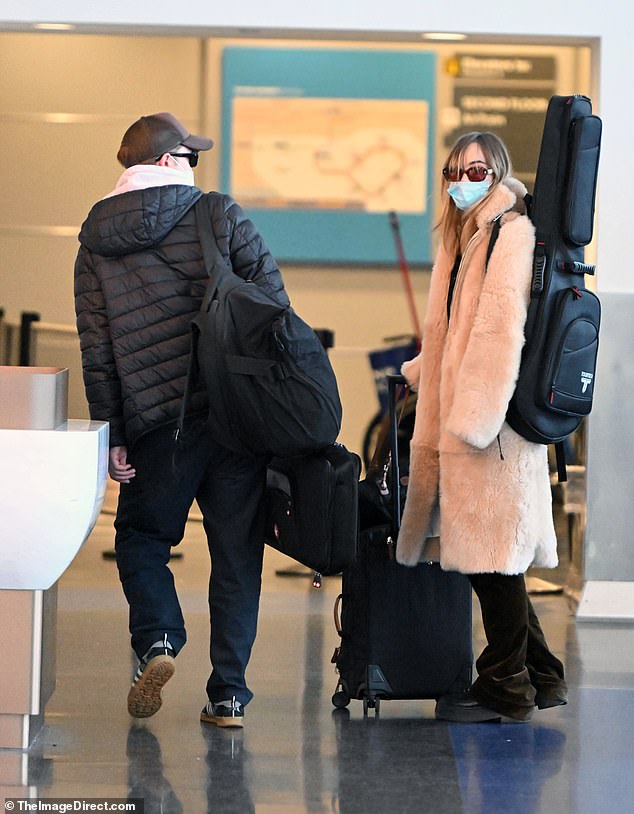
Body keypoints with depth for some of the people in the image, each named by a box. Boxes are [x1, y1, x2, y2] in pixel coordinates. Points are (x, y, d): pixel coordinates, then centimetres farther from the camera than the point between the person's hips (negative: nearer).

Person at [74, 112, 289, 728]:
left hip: (157, 421, 1)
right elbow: (274, 299, -3)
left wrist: (112, 436, 7)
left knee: (140, 536, 19)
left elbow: (97, 351, 5)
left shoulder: (95, 244, 9)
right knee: (236, 551, 7)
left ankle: (157, 640, -6)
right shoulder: (219, 214, 2)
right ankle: (229, 693, 6)